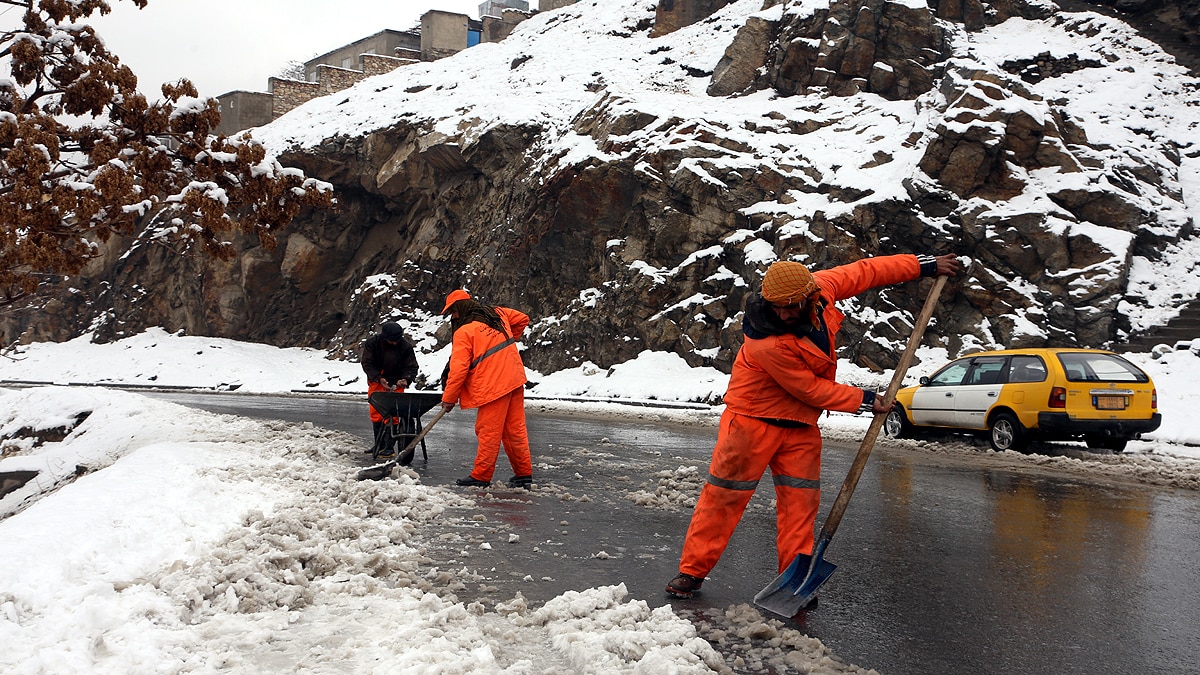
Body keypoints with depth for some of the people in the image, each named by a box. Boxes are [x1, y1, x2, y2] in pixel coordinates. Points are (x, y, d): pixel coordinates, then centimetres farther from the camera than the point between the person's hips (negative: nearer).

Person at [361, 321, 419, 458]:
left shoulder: (405, 347, -13)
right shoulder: (372, 343, -12)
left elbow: (411, 367, -7)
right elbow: (367, 363, -10)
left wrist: (406, 379, -27)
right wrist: (379, 378, -21)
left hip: (395, 384, -2)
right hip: (376, 382, 3)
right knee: (375, 413, 9)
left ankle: (389, 447, -4)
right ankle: (379, 445, 22)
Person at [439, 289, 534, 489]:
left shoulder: (464, 332, -7)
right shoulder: (497, 314, 12)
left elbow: (458, 369, -10)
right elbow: (522, 319, 26)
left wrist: (448, 398, -1)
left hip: (492, 386, -7)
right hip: (514, 380, 7)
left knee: (489, 432, 0)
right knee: (515, 430, 11)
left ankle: (481, 476, 7)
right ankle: (524, 475, 15)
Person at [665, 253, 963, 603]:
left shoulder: (822, 288, -12)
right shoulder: (769, 343, -31)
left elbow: (862, 272, 5)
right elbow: (810, 389, -21)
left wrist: (924, 265, 9)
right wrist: (864, 400, -10)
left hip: (800, 423, 7)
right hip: (753, 419, -6)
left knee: (801, 501, 4)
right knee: (724, 494, -3)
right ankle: (692, 570, 7)